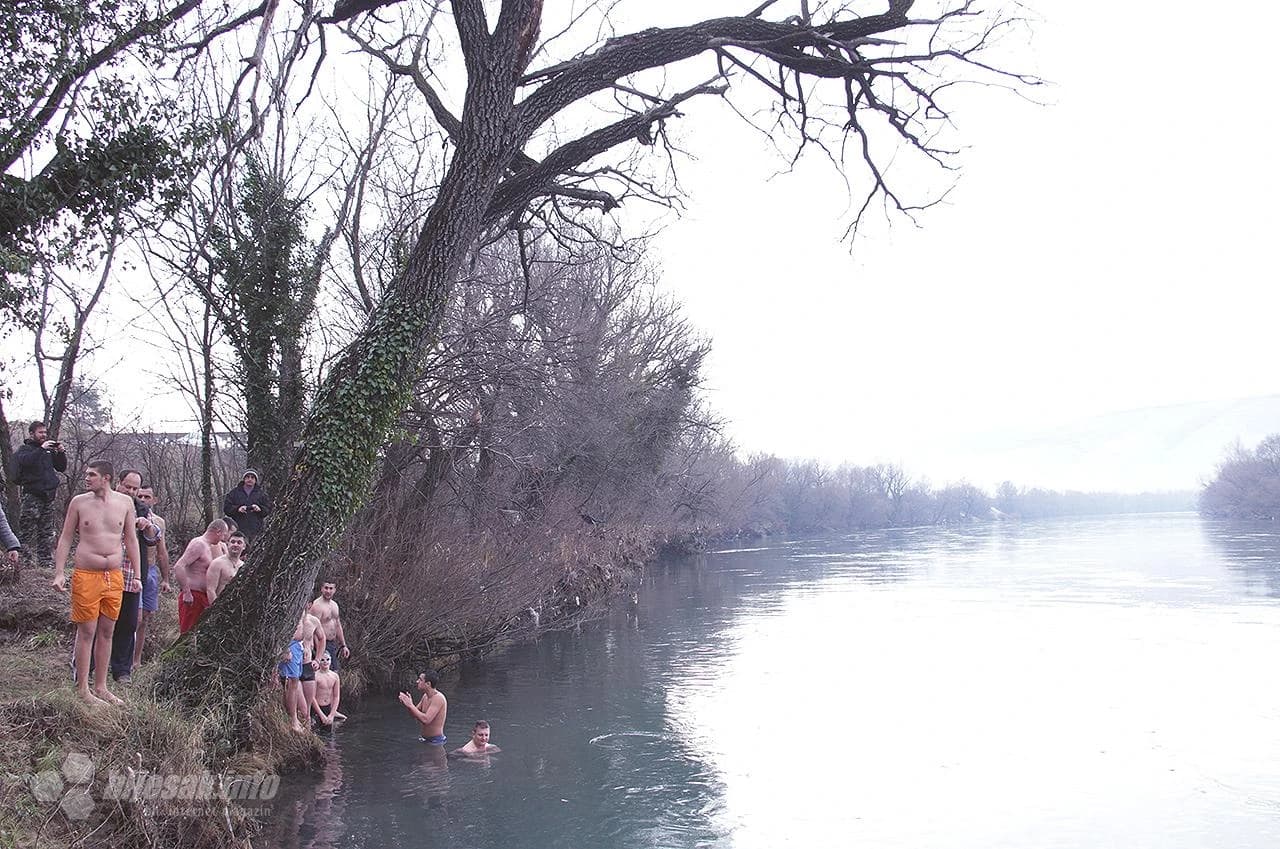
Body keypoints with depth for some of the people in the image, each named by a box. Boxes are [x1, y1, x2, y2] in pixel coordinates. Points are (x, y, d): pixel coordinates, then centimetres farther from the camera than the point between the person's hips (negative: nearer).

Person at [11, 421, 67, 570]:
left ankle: (47, 562, 11)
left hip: (49, 494, 6)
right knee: (27, 531, -9)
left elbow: (61, 467, 18)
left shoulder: (49, 449, 17)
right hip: (32, 494, -6)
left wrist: (61, 452, 3)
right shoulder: (24, 449, 2)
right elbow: (24, 460, -20)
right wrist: (41, 449, -24)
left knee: (47, 531, 8)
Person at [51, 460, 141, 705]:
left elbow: (131, 540, 10)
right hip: (86, 576, -2)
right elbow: (65, 538, 4)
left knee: (107, 632, 9)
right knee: (86, 632, 0)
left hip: (114, 577, 3)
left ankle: (100, 687, 18)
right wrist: (59, 573, -4)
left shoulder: (125, 502, 4)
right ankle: (82, 689, 9)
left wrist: (137, 575, 7)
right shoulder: (79, 502, -1)